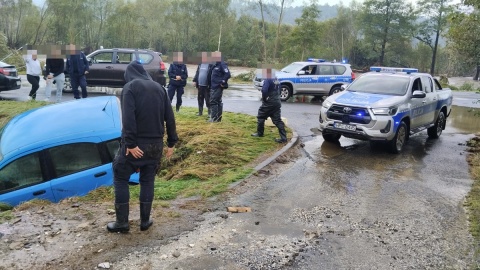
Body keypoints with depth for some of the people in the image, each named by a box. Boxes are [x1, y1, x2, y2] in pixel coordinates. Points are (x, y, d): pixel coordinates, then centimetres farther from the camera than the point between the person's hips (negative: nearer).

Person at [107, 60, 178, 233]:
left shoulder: (130, 87, -5)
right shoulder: (159, 88, 11)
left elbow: (128, 117, -19)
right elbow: (170, 117, 8)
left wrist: (130, 143, -21)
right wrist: (171, 142, 10)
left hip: (136, 143, -5)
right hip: (156, 143, 5)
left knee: (120, 178, 9)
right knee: (148, 180, 15)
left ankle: (122, 222, 10)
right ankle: (145, 221, 19)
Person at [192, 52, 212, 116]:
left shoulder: (210, 65, -8)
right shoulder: (200, 65, 14)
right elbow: (197, 73, 18)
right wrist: (195, 81, 9)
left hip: (207, 86, -6)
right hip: (200, 85, 7)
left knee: (208, 99, -3)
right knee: (200, 99, 12)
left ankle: (209, 112, 4)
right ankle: (200, 111, 21)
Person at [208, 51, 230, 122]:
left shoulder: (222, 64, -13)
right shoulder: (215, 65, 15)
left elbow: (227, 74, -23)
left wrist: (223, 82, -18)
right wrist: (211, 85, 16)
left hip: (218, 87, -10)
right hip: (214, 87, 10)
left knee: (213, 102, -9)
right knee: (218, 102, 13)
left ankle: (214, 118, -5)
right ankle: (218, 118, 19)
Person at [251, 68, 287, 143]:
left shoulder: (267, 80, -17)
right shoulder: (276, 80, 11)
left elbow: (264, 90, -30)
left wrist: (264, 98, -15)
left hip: (269, 103, -8)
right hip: (277, 102, 8)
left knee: (260, 117, 13)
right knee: (277, 120, 6)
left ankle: (259, 133, 26)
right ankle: (283, 138, -1)